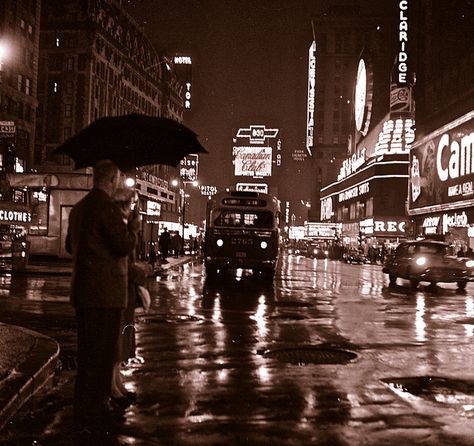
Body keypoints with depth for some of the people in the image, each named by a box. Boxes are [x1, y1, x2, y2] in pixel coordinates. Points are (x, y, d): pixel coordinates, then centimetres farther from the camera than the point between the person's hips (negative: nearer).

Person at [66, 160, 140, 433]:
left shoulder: (79, 207, 12)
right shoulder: (107, 206, -16)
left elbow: (70, 245, 21)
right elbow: (124, 246, -21)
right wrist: (134, 228, -4)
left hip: (83, 290, 9)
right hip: (106, 292, -9)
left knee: (87, 350, 18)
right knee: (102, 352, 0)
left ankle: (84, 409, 30)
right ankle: (94, 415, 9)